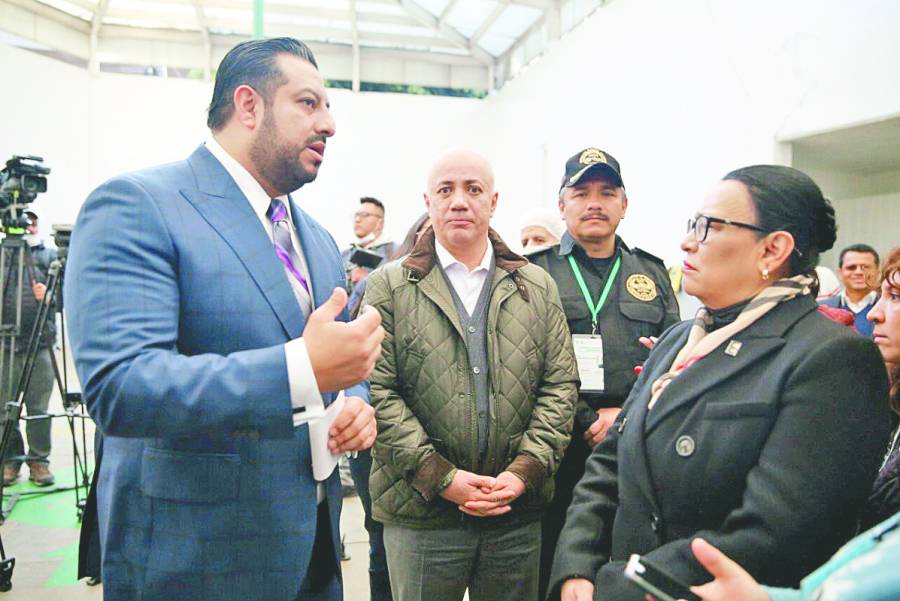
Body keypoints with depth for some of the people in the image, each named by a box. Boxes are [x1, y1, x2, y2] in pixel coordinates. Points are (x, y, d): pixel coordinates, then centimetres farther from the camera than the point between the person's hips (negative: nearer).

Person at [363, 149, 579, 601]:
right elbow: (377, 391, -7)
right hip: (421, 513, -2)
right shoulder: (389, 285, 0)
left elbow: (560, 385, 4)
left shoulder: (538, 287, 8)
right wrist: (439, 476, -13)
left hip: (518, 511, 3)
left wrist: (526, 471, -8)